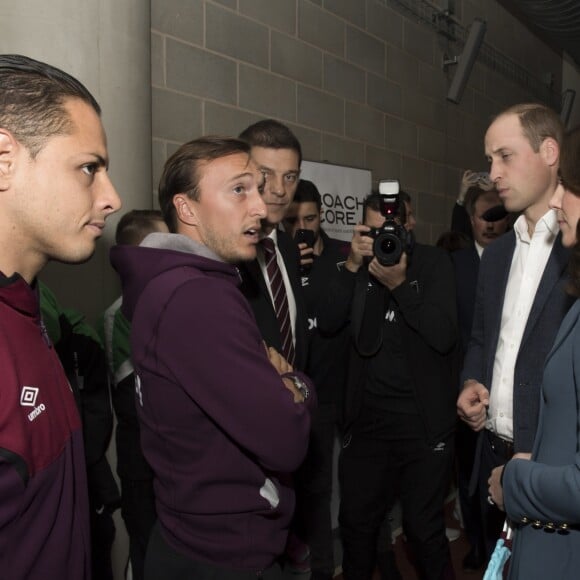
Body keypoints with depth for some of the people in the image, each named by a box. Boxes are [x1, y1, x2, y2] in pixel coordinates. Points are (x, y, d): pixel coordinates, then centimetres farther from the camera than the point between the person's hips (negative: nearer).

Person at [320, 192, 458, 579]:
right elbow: (328, 323, -6)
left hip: (424, 421, -3)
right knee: (356, 522, 14)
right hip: (367, 418, 3)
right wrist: (352, 266, -15)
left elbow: (444, 336, -15)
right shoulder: (360, 264, 6)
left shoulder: (433, 263, -3)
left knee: (424, 528, 6)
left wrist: (399, 284, -23)